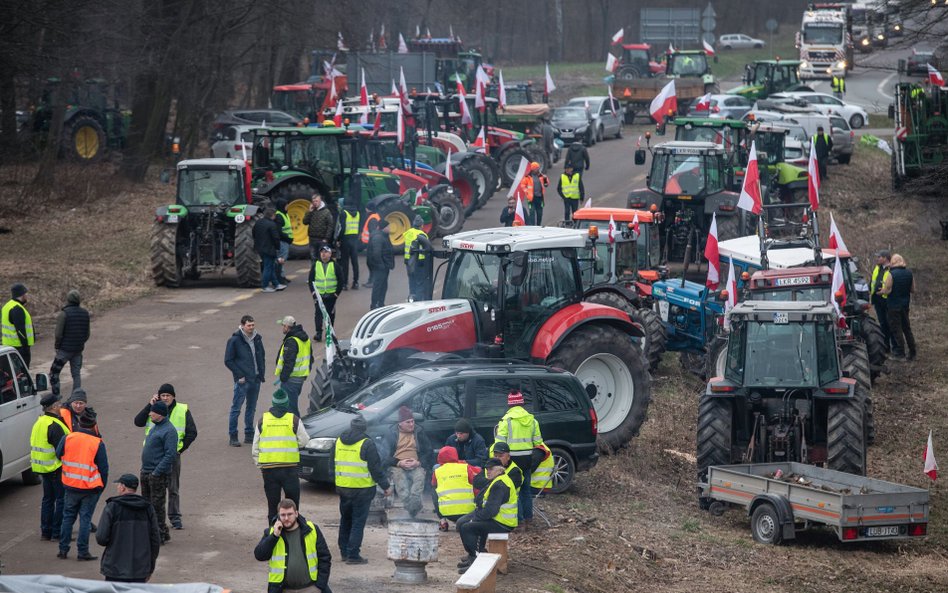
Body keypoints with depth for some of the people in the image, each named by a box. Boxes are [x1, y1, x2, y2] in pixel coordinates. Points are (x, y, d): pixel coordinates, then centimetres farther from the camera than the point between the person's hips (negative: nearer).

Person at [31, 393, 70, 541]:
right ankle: (57, 532, -2)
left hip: (43, 467, 9)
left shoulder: (40, 422, 10)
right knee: (62, 499, -2)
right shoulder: (54, 426, -21)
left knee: (48, 499, 16)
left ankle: (46, 532, 19)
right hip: (56, 468, -9)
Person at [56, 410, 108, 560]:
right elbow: (104, 468, -6)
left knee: (68, 517, 15)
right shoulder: (97, 443, -11)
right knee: (85, 518, 4)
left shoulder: (67, 438, -6)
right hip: (90, 487, -2)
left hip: (70, 486, 2)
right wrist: (102, 486, 8)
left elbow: (58, 455, 9)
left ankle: (63, 549, 17)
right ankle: (82, 552, 4)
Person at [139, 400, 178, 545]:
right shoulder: (155, 427, 13)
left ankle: (161, 535, 1)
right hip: (146, 473, 10)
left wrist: (156, 472, -24)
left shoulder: (169, 430, -17)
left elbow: (170, 455, -22)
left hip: (158, 475, -10)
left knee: (157, 506, -6)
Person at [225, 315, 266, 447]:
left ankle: (249, 435, 21)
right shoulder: (234, 340, -10)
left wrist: (261, 373, 9)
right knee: (236, 408, -3)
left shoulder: (257, 338, 8)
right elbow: (228, 361, -8)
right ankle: (233, 436, 2)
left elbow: (262, 356, 20)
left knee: (251, 408, 12)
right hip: (242, 381, -6)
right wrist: (240, 376, -13)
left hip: (256, 379, 6)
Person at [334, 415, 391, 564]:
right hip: (361, 489, -6)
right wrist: (386, 486, -3)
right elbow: (376, 468, -12)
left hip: (343, 488, 6)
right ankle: (353, 555, -5)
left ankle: (344, 552, 22)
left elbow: (333, 464, 17)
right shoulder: (367, 444, -14)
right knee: (358, 522, -2)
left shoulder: (339, 441, 6)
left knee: (345, 520, 17)